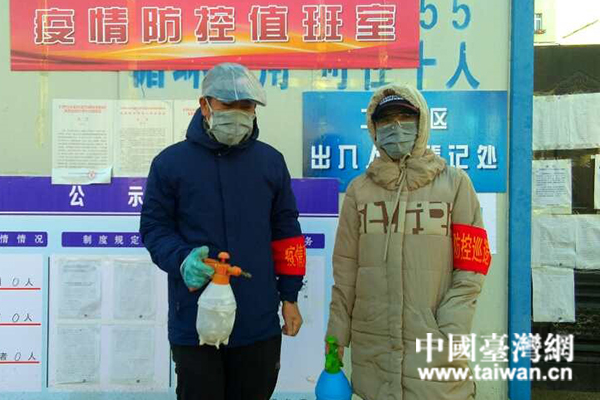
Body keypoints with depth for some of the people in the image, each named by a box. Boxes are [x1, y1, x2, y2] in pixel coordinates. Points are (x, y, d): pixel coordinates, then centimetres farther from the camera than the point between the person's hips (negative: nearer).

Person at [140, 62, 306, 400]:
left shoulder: (271, 161, 5)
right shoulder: (170, 162, -3)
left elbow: (286, 231, 8)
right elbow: (154, 227, 0)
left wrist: (290, 296, 7)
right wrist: (183, 259, -21)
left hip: (259, 321, 2)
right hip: (194, 321, -2)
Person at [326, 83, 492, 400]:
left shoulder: (455, 183, 0)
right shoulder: (359, 190, 4)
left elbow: (471, 267, -3)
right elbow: (345, 272, 5)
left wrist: (451, 332, -11)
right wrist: (335, 337, 4)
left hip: (434, 347, -1)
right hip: (372, 347, 2)